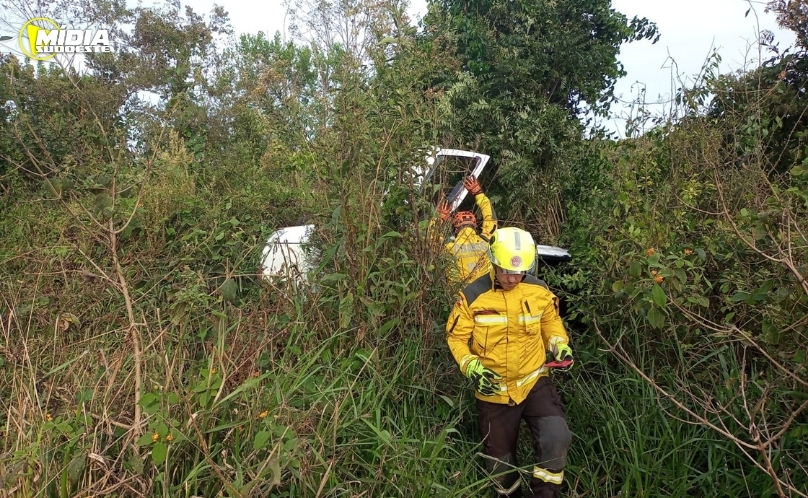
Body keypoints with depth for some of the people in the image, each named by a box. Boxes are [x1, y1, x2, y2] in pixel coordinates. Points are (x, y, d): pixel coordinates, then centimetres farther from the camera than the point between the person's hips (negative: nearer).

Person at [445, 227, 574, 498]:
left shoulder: (539, 291, -6)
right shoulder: (473, 296, -15)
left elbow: (550, 322, 12)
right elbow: (456, 337, -7)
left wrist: (560, 344, -7)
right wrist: (472, 367, -22)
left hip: (534, 382, 1)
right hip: (493, 390, -1)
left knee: (556, 437, -22)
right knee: (499, 457, 15)